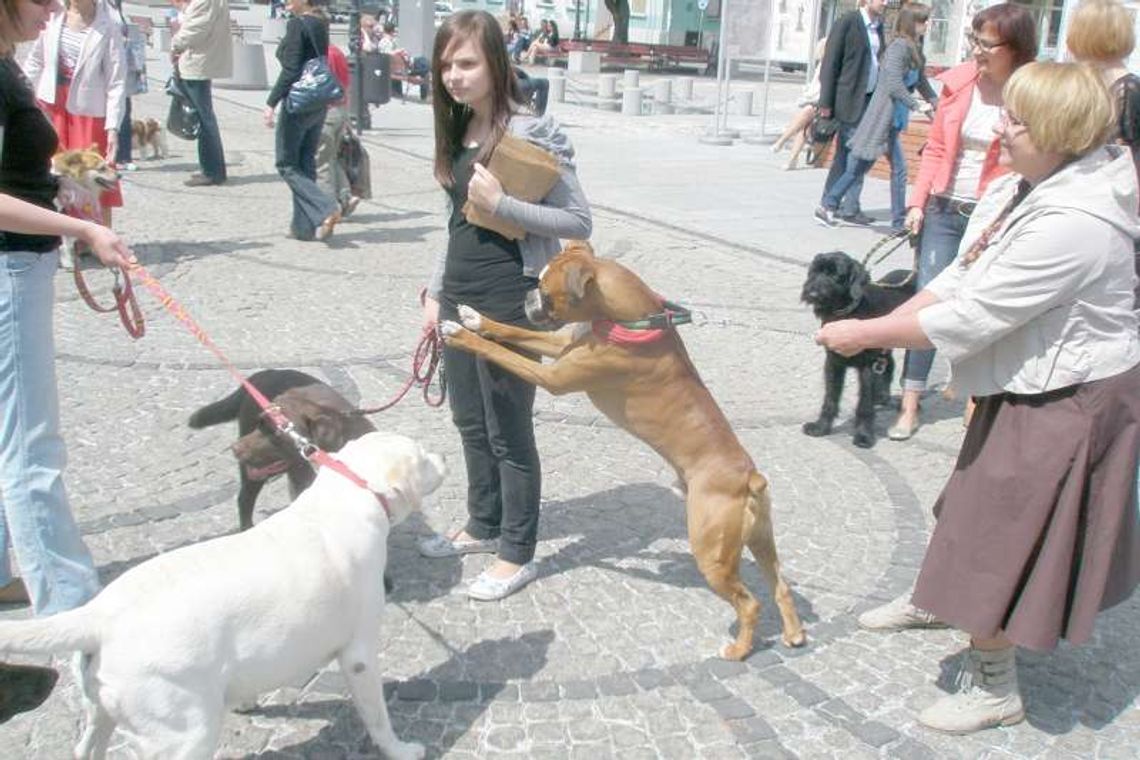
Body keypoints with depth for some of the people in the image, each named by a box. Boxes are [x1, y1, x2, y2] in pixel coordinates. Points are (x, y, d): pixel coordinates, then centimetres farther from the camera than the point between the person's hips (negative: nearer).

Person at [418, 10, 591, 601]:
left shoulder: (530, 134, -15)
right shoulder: (457, 132, 8)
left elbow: (579, 222, -15)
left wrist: (500, 203, -23)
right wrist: (436, 291, 16)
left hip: (509, 304, -8)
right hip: (459, 298, 8)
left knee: (508, 431, 3)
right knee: (469, 421, 19)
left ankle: (517, 554, 19)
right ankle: (483, 525, 38)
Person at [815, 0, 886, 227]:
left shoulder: (879, 27, 12)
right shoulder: (847, 23, -8)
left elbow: (879, 61, 18)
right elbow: (830, 63, -10)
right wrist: (825, 103, -13)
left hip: (870, 100, 7)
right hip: (851, 100, -7)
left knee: (845, 156, 12)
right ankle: (850, 208, 4)